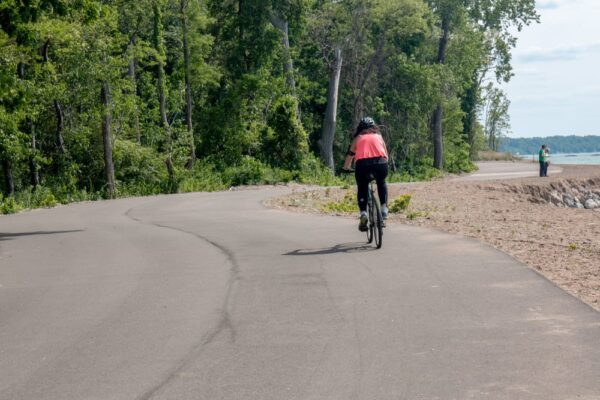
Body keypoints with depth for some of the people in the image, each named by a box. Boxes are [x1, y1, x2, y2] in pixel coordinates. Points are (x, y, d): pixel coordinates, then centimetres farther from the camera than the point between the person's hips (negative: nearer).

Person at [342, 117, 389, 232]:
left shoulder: (358, 138, 25)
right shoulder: (378, 136, 28)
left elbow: (350, 155, 28)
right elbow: (386, 155, 30)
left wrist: (345, 168, 42)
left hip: (362, 164, -1)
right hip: (380, 162, 1)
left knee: (362, 189, 18)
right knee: (381, 184, 29)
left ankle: (363, 213, -3)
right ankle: (384, 208, 15)